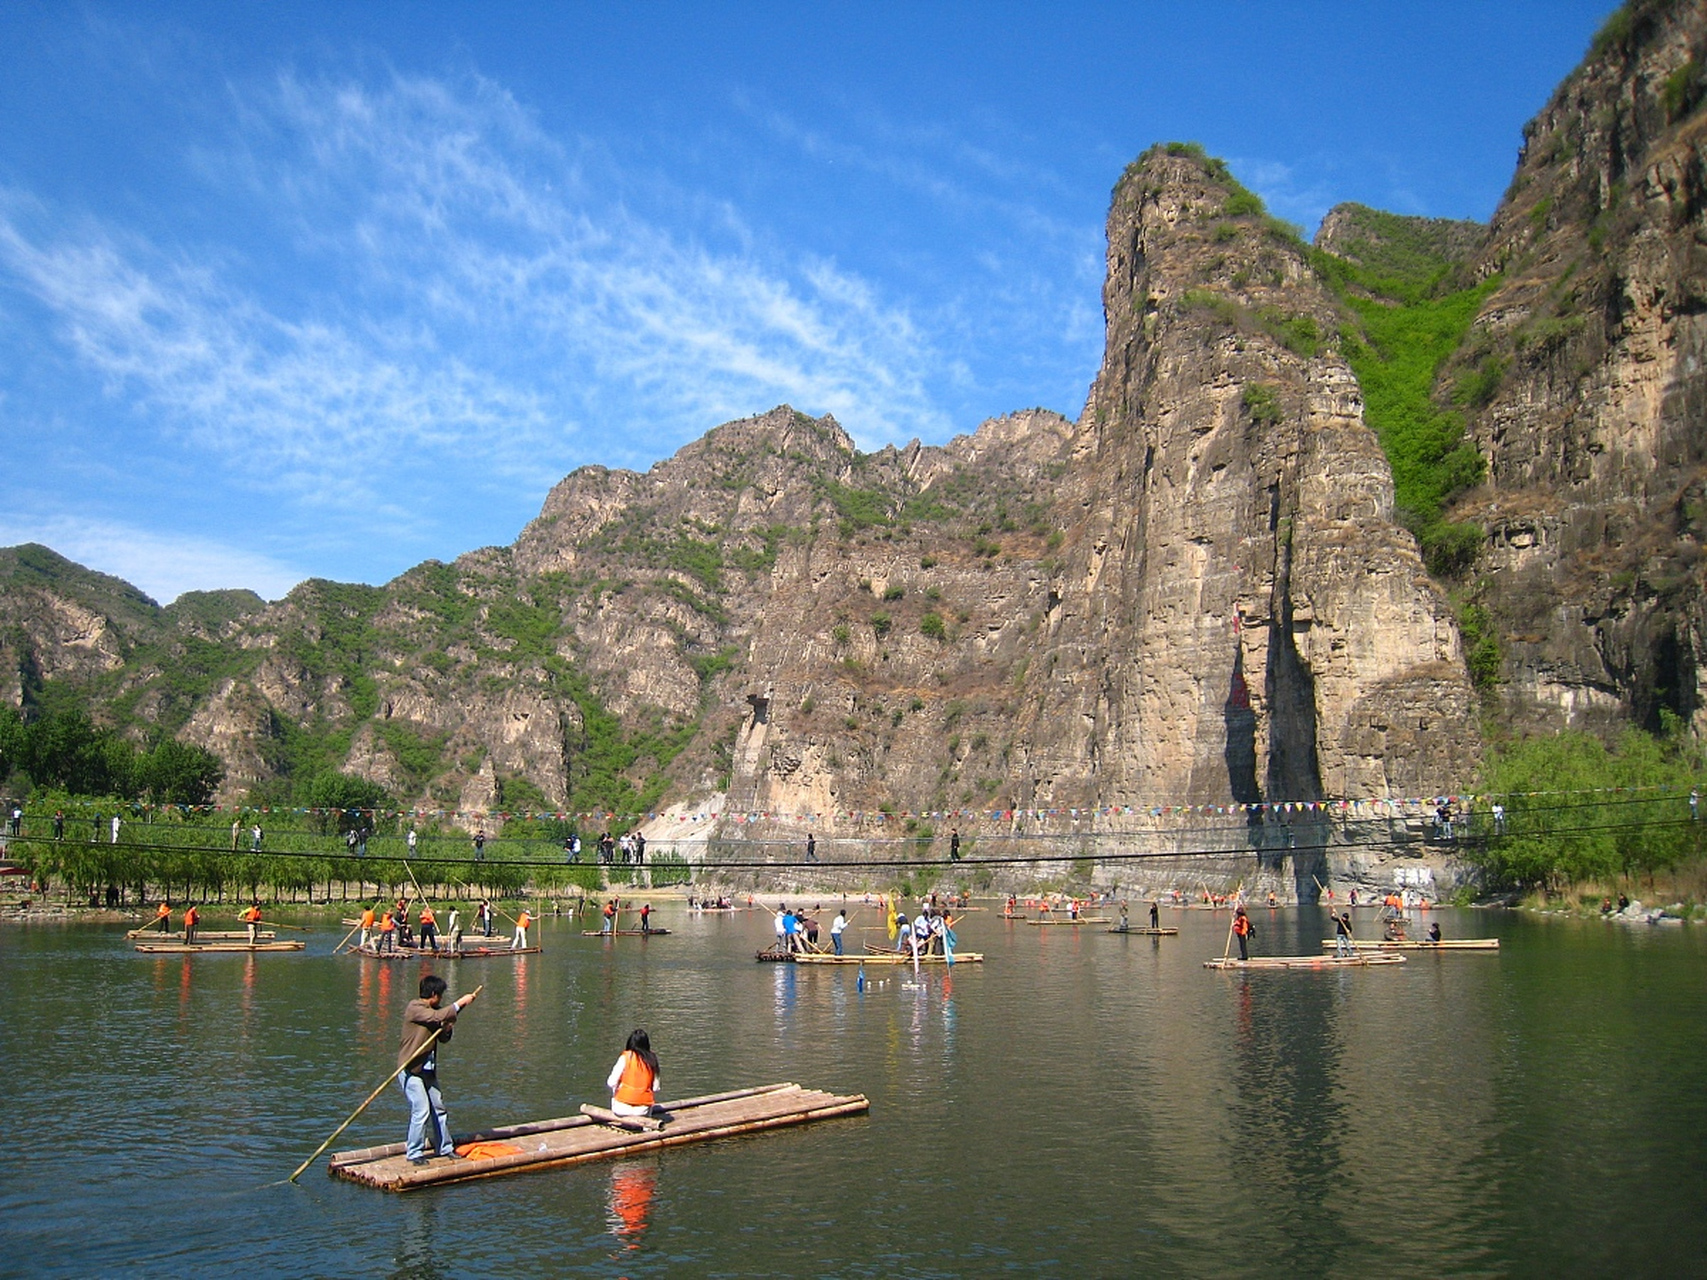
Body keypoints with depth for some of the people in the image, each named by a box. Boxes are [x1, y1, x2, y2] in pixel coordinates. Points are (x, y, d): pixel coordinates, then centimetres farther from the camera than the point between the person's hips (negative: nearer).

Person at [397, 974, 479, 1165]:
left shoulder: (432, 1010, 14)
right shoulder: (414, 1008, -14)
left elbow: (443, 1038, 19)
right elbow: (438, 1017, -30)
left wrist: (448, 1029, -3)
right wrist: (459, 1003, -22)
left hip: (428, 1070, 9)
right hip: (411, 1070, -9)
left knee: (438, 1108, 11)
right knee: (421, 1110, -12)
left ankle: (445, 1148, 21)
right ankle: (414, 1153, 0)